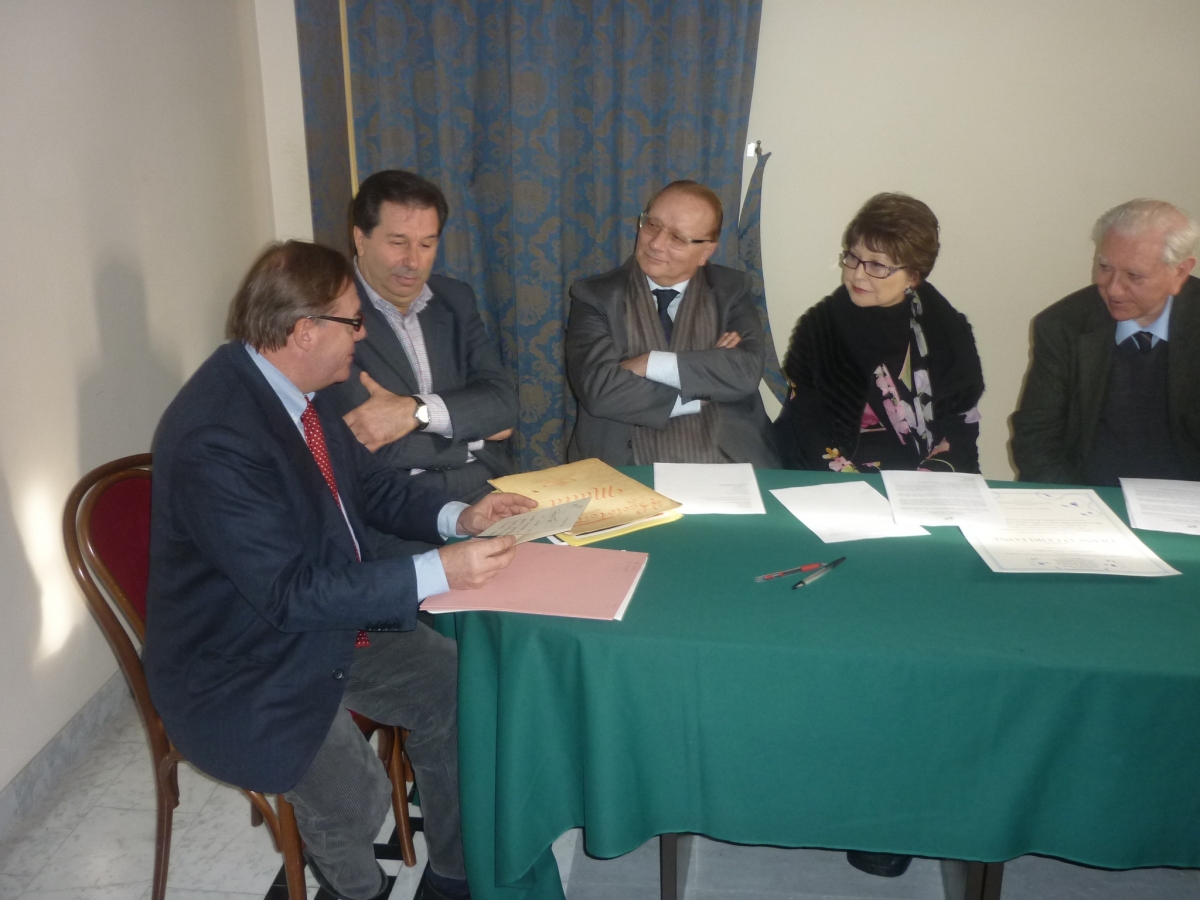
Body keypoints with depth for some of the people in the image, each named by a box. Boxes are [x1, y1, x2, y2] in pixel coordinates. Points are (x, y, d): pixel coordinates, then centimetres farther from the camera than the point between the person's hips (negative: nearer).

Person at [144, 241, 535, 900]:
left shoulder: (283, 385, -4)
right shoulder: (215, 437, -30)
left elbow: (372, 485, 9)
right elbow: (288, 592, -29)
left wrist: (456, 516, -8)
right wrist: (437, 573, -30)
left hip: (330, 621, 9)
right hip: (243, 669, -8)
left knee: (455, 687, 1)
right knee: (355, 798, -23)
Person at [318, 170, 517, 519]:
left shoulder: (455, 299, 11)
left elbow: (503, 401, 0)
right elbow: (370, 446, -17)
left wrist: (416, 410, -17)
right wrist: (473, 425, -5)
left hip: (492, 491, 5)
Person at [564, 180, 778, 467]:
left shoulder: (731, 290, 7)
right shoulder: (595, 295, 1)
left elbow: (746, 371, -8)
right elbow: (598, 389, -12)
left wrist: (650, 364, -12)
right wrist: (705, 389, -9)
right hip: (626, 472, -1)